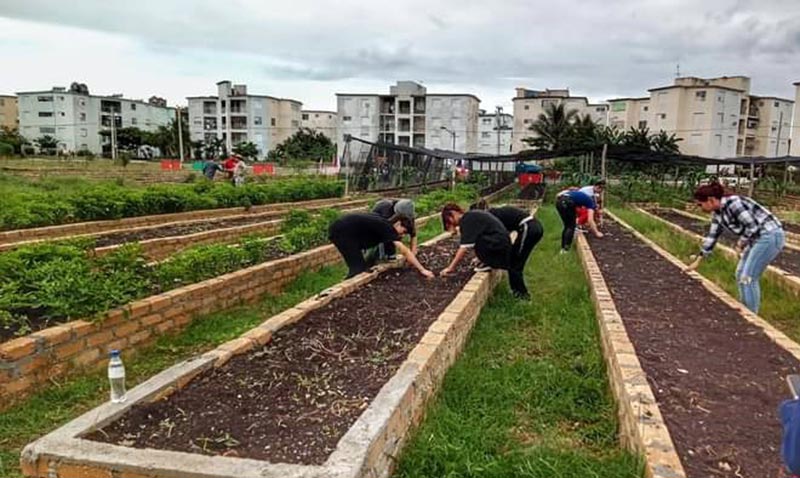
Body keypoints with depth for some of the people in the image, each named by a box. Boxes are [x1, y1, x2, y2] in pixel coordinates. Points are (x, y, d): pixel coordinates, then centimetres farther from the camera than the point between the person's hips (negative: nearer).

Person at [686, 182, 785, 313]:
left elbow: (752, 226, -24)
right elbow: (711, 237, 15)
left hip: (770, 236, -10)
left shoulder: (732, 203, -21)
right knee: (741, 274, 13)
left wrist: (740, 243, -7)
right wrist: (698, 261, 18)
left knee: (748, 277, -8)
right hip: (757, 238, 10)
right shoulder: (717, 213, 7)